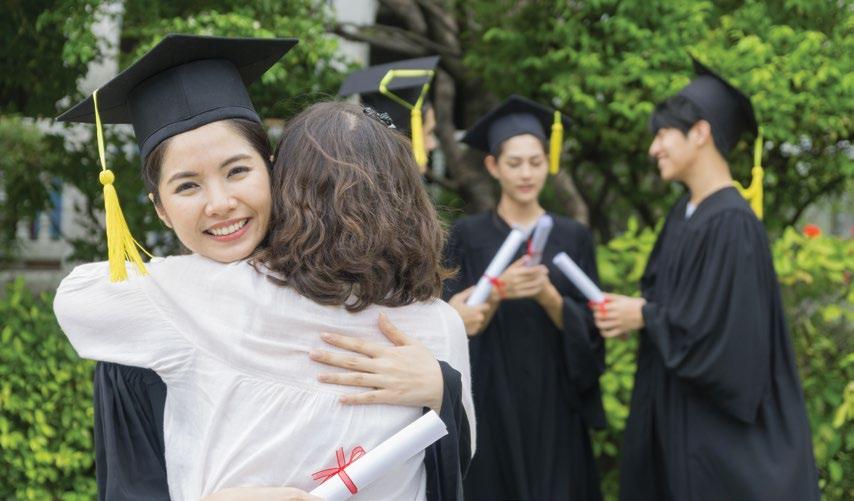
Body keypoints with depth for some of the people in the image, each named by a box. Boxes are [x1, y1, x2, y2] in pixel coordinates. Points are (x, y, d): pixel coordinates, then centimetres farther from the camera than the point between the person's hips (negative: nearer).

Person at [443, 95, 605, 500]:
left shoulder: (574, 237, 6)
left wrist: (547, 295, -19)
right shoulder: (467, 236, 0)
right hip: (489, 406, -1)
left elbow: (587, 328, 0)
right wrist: (498, 291, -23)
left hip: (554, 407, 2)